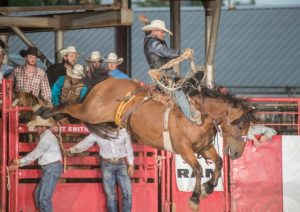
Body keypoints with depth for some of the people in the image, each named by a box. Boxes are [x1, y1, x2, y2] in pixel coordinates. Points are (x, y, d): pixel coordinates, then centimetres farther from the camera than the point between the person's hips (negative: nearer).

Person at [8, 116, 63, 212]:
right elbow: (35, 155, 20)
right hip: (49, 169, 11)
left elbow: (35, 153, -15)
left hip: (52, 168, -11)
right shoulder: (45, 137, 19)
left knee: (44, 198, -11)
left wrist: (20, 161, -4)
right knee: (38, 194, 15)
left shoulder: (47, 137, -14)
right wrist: (19, 164, 16)